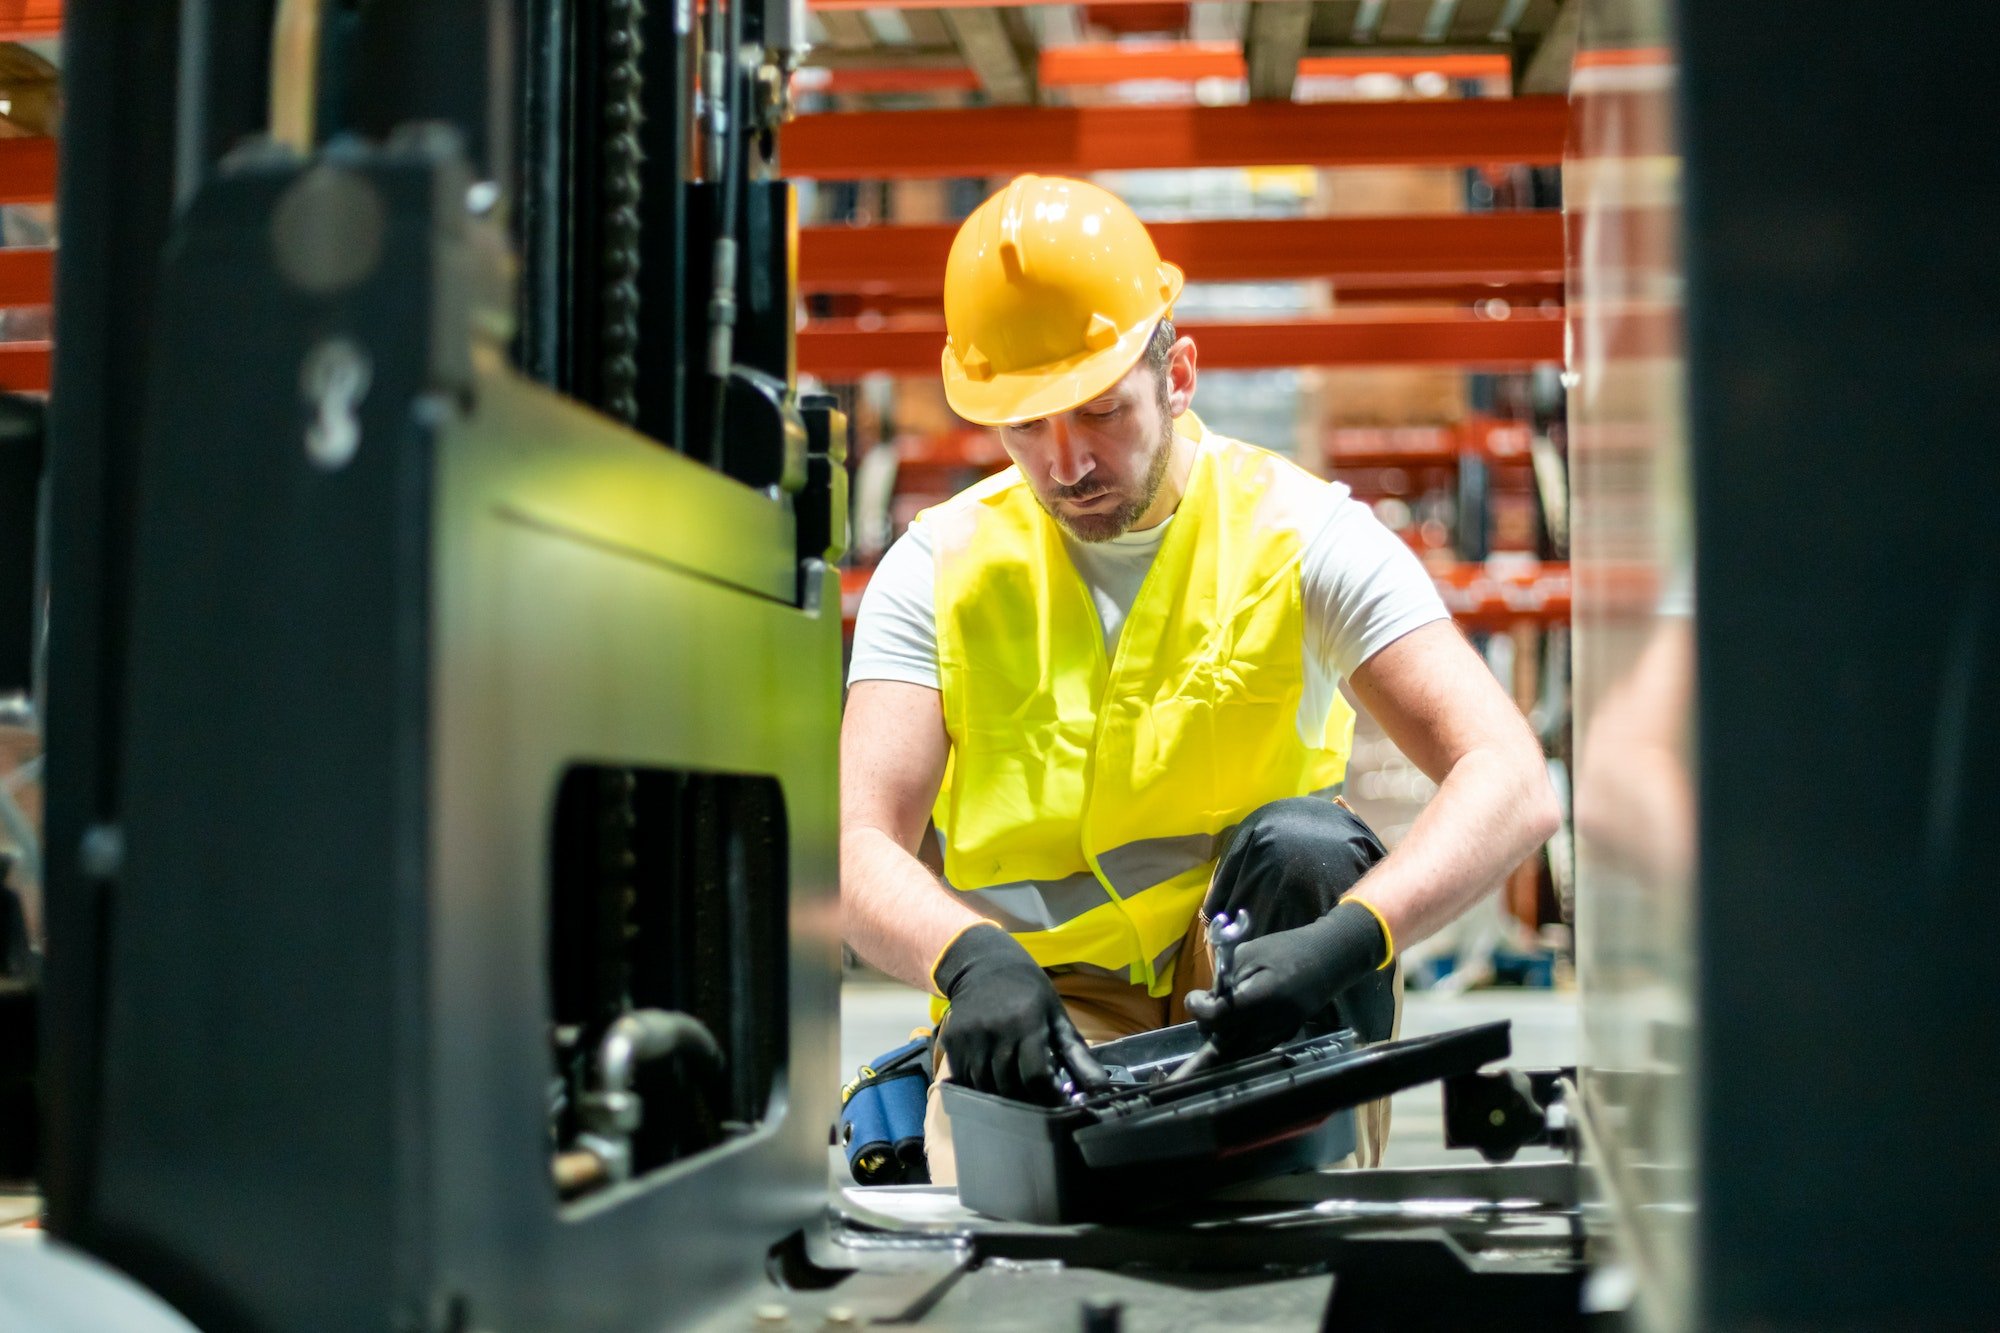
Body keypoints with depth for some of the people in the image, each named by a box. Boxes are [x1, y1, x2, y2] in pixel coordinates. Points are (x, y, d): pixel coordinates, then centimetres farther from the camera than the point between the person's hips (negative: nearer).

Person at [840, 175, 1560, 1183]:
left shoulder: (1299, 532, -7)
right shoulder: (936, 569, -2)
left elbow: (1513, 786, -19)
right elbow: (860, 852, -12)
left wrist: (1348, 938, -38)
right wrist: (973, 958, -35)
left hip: (1256, 985, 2)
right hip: (1041, 1007, -2)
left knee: (1300, 843, -30)